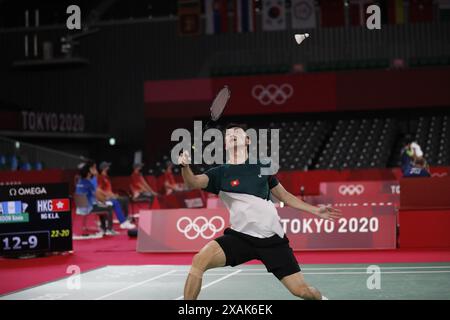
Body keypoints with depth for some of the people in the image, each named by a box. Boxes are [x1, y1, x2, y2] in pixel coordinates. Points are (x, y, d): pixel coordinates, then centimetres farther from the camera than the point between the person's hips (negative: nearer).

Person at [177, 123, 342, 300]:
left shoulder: (263, 167, 8)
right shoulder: (220, 173, 1)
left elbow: (284, 195, 20)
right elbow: (194, 182, -18)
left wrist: (316, 211, 19)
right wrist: (185, 166, -40)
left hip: (272, 239, 1)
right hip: (240, 237, -1)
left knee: (302, 290, -2)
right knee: (199, 261, -24)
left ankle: (320, 298, 34)